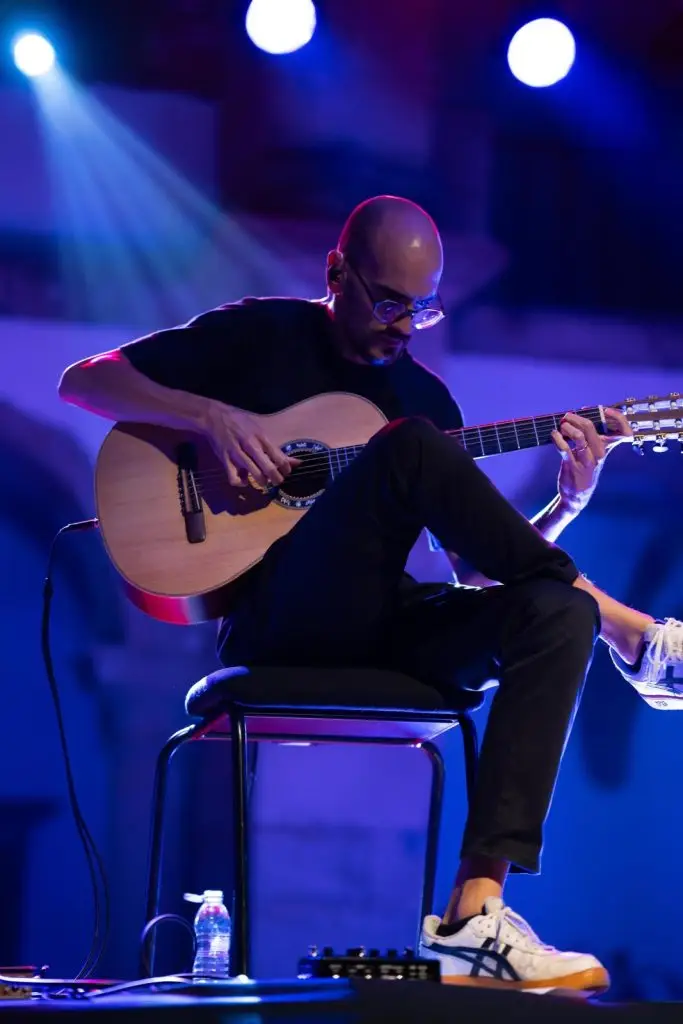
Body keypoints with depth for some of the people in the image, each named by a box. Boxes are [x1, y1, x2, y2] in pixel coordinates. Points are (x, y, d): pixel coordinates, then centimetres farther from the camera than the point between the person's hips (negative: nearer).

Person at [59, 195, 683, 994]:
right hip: (275, 627, -5)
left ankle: (474, 913, -33)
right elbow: (82, 381, 3)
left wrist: (568, 503, -3)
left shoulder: (425, 395, 19)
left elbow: (479, 570, 15)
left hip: (377, 640, 5)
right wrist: (211, 413, -12)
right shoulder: (262, 337, 7)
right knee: (415, 448, -27)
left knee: (555, 613, -25)